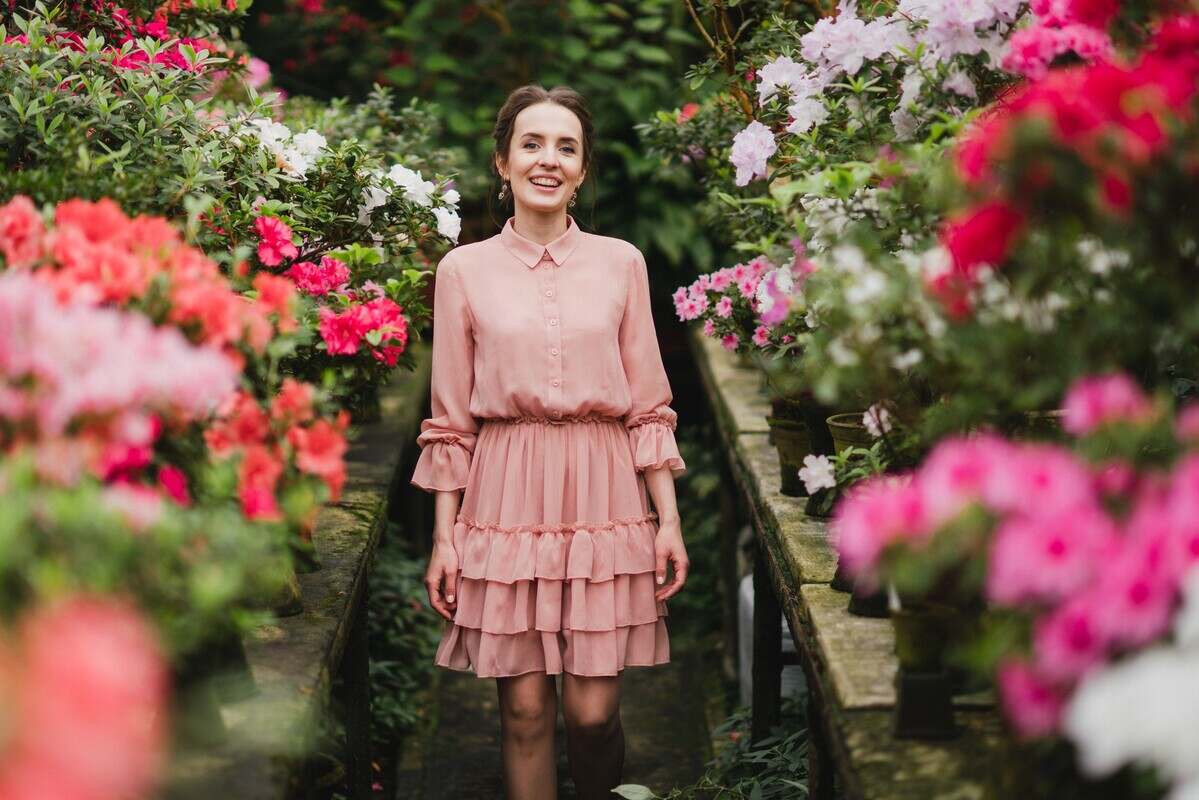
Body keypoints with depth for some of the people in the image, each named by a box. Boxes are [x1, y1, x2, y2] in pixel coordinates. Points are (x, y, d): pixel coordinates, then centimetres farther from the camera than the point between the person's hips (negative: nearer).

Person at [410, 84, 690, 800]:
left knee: (592, 710, -2)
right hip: (507, 496, 0)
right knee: (525, 708, 2)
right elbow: (450, 420, 5)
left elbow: (649, 407, 7)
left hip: (602, 492, 0)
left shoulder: (621, 263, 6)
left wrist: (669, 519, 0)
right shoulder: (465, 269, 4)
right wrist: (444, 537, 1)